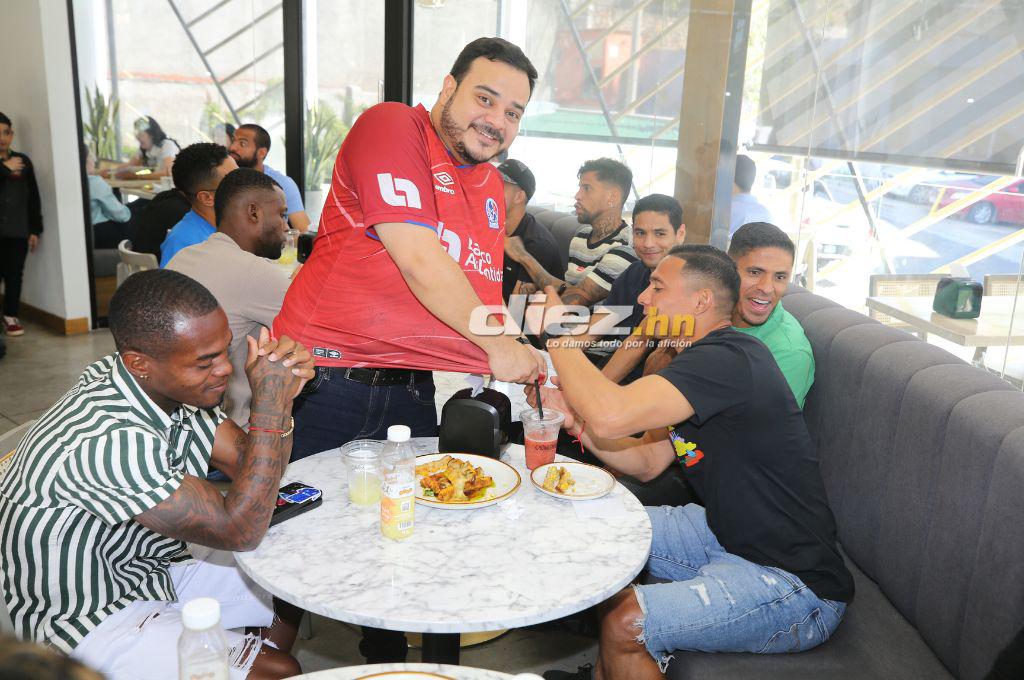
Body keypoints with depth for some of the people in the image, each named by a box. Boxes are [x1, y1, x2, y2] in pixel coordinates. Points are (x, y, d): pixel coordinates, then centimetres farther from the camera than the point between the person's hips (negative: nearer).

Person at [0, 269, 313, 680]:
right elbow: (239, 531, -31)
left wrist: (282, 396, -23)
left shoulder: (169, 386, -10)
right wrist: (268, 405, -32)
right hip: (91, 619, -8)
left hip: (149, 566, 8)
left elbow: (252, 466, -4)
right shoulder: (107, 441, -36)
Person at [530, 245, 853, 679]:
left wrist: (556, 332, -21)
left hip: (795, 586, -10)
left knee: (624, 623, -20)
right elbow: (645, 463, 9)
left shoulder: (727, 360, -25)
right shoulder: (702, 360, 8)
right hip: (733, 536, 10)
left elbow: (609, 415, -36)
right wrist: (573, 417, -5)